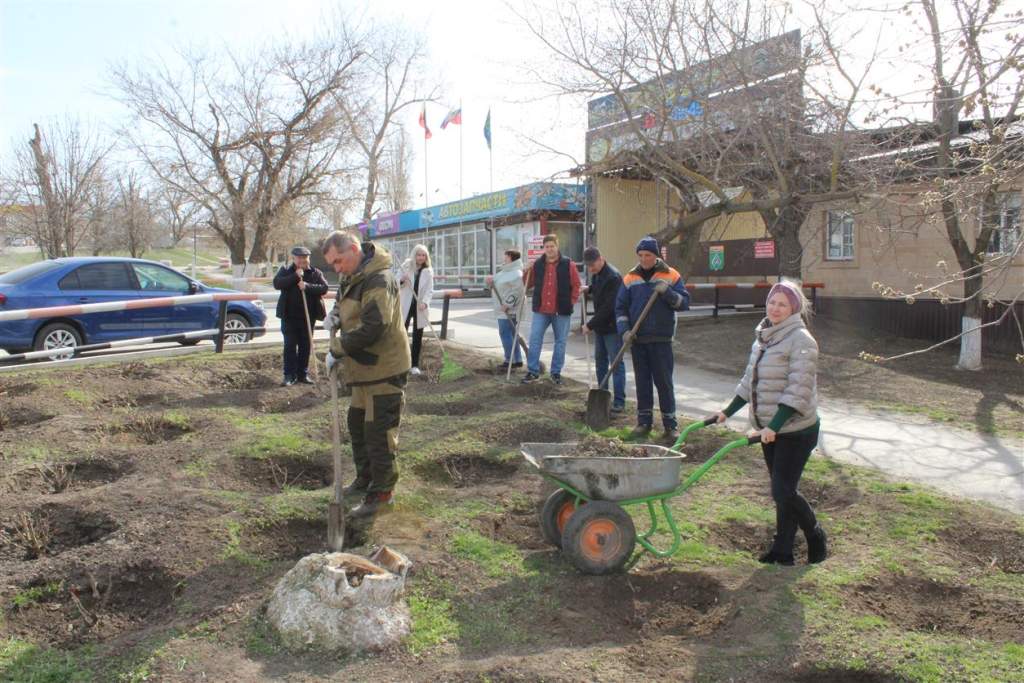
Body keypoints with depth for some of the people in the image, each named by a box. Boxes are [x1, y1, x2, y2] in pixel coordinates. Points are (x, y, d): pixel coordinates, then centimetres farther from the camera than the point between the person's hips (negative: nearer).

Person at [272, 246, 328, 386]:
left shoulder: (316, 273, 5)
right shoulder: (286, 271, 4)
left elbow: (324, 288, -9)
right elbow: (277, 284, -13)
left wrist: (307, 286, -22)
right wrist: (295, 276, -19)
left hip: (308, 316, 1)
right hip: (289, 316, -1)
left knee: (305, 346, 9)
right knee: (290, 346, 0)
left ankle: (303, 374, 18)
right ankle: (289, 375, 5)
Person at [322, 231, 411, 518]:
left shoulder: (379, 279, -23)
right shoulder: (352, 277, 9)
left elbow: (371, 328, -29)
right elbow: (345, 303, 27)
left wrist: (337, 350, -19)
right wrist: (335, 315, 4)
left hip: (384, 368, -10)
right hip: (364, 367, 10)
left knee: (378, 432, -3)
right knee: (357, 423, 20)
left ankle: (381, 491, 11)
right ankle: (365, 478, 36)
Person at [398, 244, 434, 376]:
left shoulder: (428, 271, 0)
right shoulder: (406, 267, -1)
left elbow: (429, 290, -4)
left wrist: (425, 302, -22)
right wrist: (401, 280, -20)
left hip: (420, 307, 1)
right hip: (406, 306, -1)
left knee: (417, 337, 7)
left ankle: (415, 365, 15)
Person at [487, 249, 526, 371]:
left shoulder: (516, 274, -18)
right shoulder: (505, 270, 15)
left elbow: (518, 292, -25)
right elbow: (497, 282, 25)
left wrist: (507, 304, -25)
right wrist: (491, 280, 3)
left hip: (509, 311, -11)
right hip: (503, 310, 11)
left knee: (506, 334, -8)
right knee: (511, 334, 15)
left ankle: (510, 361, -2)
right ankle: (517, 360, 23)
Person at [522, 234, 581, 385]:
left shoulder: (568, 264, -2)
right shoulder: (537, 264, 7)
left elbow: (576, 285, 0)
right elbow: (529, 283, 15)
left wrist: (572, 301, -6)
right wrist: (526, 272, -3)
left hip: (562, 311, -2)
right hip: (541, 310, 2)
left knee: (560, 341, 6)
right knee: (534, 339, -2)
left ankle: (556, 372, 17)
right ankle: (533, 371, 6)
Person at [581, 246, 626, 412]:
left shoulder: (613, 277, -22)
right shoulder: (596, 274, 7)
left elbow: (608, 307, -25)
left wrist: (590, 325, -20)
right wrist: (589, 288, 7)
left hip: (612, 327, -9)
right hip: (600, 325, 9)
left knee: (616, 363, -4)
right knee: (600, 360, 15)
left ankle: (619, 400, 0)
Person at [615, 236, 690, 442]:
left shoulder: (670, 276, 1)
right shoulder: (630, 278, 7)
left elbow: (685, 302, -4)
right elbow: (620, 307, 7)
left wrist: (667, 292, -20)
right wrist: (624, 330, -7)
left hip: (661, 339, -2)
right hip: (637, 340, 3)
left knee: (664, 382, -1)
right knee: (642, 382, 9)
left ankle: (671, 425, 6)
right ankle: (644, 422, 19)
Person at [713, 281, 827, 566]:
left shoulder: (800, 341, -14)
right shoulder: (763, 337, 12)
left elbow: (798, 391, -22)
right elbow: (750, 380, 20)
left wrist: (774, 426, -27)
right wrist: (728, 411, 21)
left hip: (795, 430, -7)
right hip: (769, 428, 8)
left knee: (783, 491, -8)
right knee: (780, 491, 12)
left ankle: (816, 537, 17)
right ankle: (783, 550, 20)